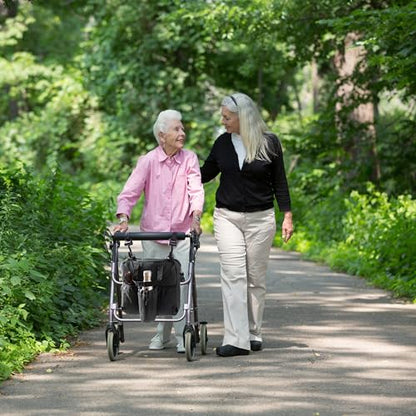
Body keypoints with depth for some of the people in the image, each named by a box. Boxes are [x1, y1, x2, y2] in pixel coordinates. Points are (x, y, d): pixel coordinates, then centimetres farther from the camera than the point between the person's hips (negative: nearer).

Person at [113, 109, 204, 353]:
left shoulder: (190, 160, 2)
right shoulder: (148, 161, -2)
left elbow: (196, 190, -6)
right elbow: (130, 191, -8)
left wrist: (196, 216, -24)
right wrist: (123, 218, -23)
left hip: (182, 232, 0)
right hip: (153, 232, 0)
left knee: (183, 282, -8)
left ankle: (183, 335, -1)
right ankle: (162, 333, 19)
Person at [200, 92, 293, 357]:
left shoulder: (269, 143, -3)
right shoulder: (223, 143, 4)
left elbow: (279, 182, 3)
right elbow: (206, 173, 17)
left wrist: (287, 216, 0)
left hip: (260, 218, -1)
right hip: (227, 217, 1)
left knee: (256, 278, 4)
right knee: (233, 275, -10)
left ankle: (254, 334, 16)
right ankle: (236, 340, -15)